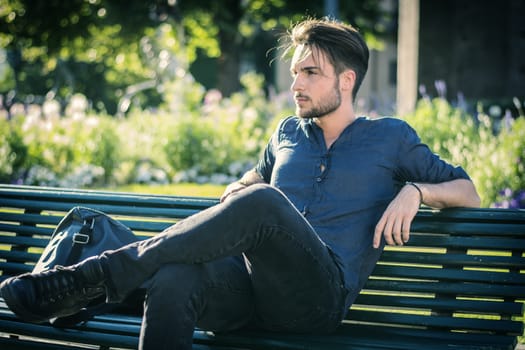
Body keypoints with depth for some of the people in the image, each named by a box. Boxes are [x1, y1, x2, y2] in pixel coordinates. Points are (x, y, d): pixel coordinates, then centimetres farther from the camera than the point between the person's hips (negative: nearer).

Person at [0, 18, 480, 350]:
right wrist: (239, 193, 18)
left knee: (263, 202, -36)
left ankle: (97, 276, -37)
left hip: (319, 297, -4)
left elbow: (468, 192, 21)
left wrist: (415, 190, 0)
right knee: (172, 280, -34)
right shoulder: (288, 133, 29)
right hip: (254, 284, 4)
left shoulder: (389, 138, 18)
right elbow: (249, 182, 44)